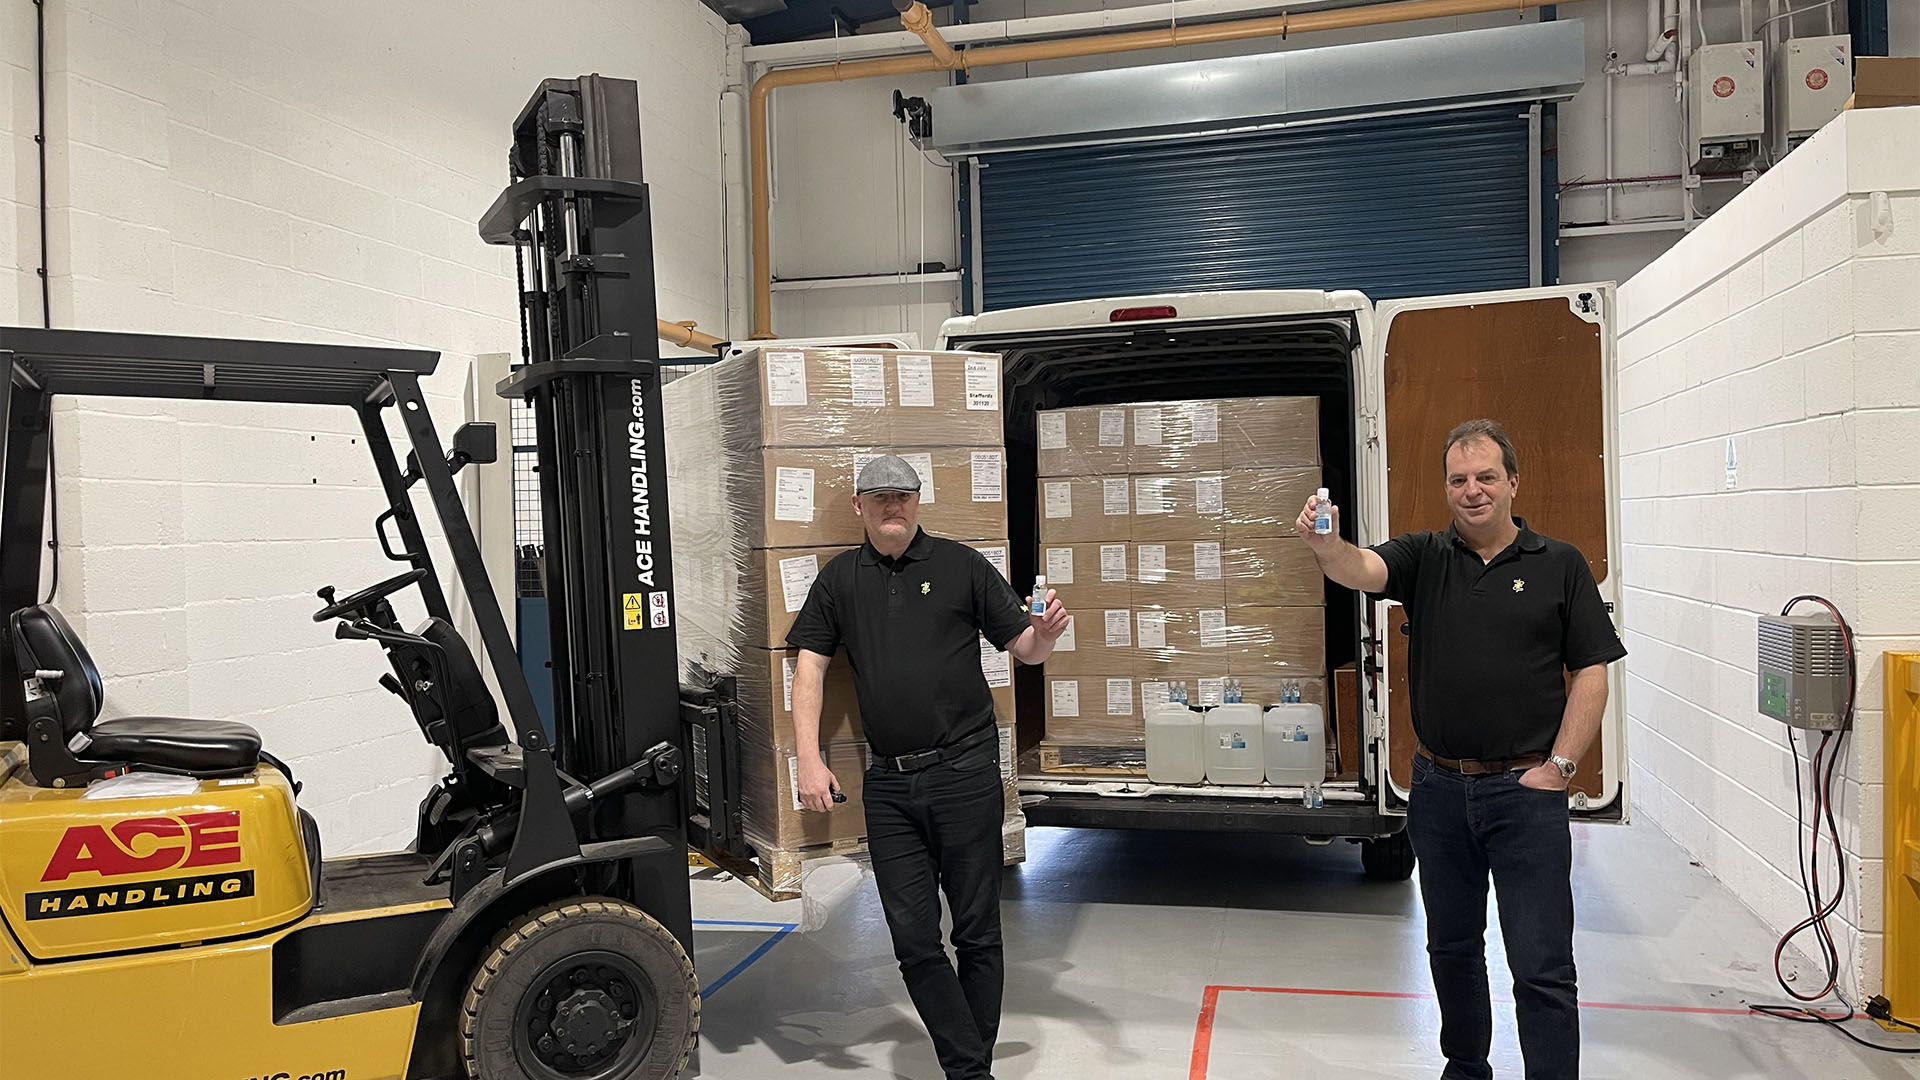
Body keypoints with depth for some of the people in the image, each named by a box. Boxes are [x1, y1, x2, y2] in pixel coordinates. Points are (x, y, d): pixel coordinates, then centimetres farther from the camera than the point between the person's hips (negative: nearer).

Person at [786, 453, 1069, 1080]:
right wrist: (809, 759, -3)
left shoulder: (961, 565, 2)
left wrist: (1045, 636, -19)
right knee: (914, 940, 5)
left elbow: (1023, 649, 4)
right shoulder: (839, 579, 10)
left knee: (976, 932, 6)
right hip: (888, 783, 3)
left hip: (965, 773, -3)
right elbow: (809, 668, 7)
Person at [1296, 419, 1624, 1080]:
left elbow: (1591, 674, 0)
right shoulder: (1424, 559, 4)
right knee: (1452, 948, 18)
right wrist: (1323, 542, -39)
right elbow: (1360, 570, -16)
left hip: (1525, 791, -3)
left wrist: (1560, 765, -8)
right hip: (1439, 786, 3)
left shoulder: (1560, 566, 1)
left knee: (1542, 967, -1)